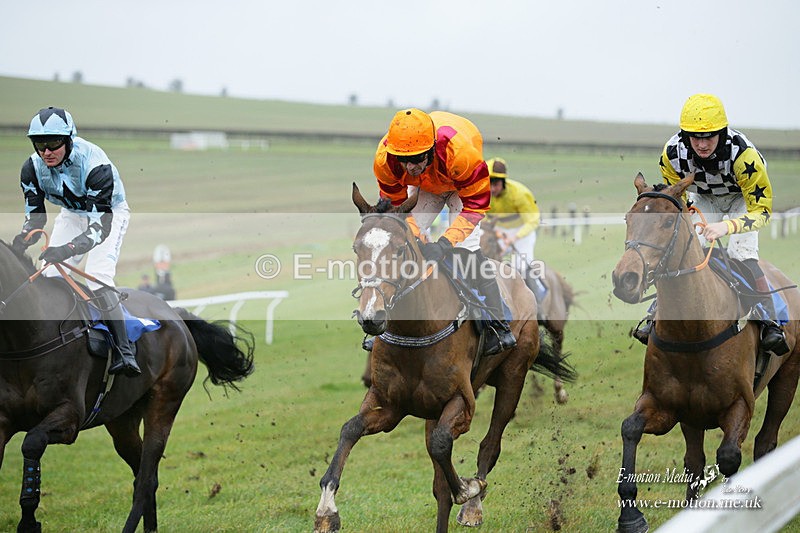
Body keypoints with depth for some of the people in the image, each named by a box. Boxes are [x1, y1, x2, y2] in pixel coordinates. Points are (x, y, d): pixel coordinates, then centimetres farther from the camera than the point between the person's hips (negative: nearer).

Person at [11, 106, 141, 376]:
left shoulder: (94, 163, -39)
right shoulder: (32, 168, -21)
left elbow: (101, 225, -42)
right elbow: (35, 217, -15)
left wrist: (67, 249, -56)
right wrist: (22, 240, -39)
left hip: (109, 213, -6)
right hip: (72, 215, 6)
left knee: (98, 279, -25)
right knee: (50, 276, -9)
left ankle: (123, 353, -25)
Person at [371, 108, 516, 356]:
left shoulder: (459, 150, -45)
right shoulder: (385, 158, -34)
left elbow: (476, 204, -33)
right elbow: (395, 204, -17)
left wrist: (445, 243, -44)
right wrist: (414, 237, -34)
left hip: (465, 185, -4)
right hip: (426, 188, 4)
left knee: (466, 247, -21)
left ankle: (498, 325, -19)